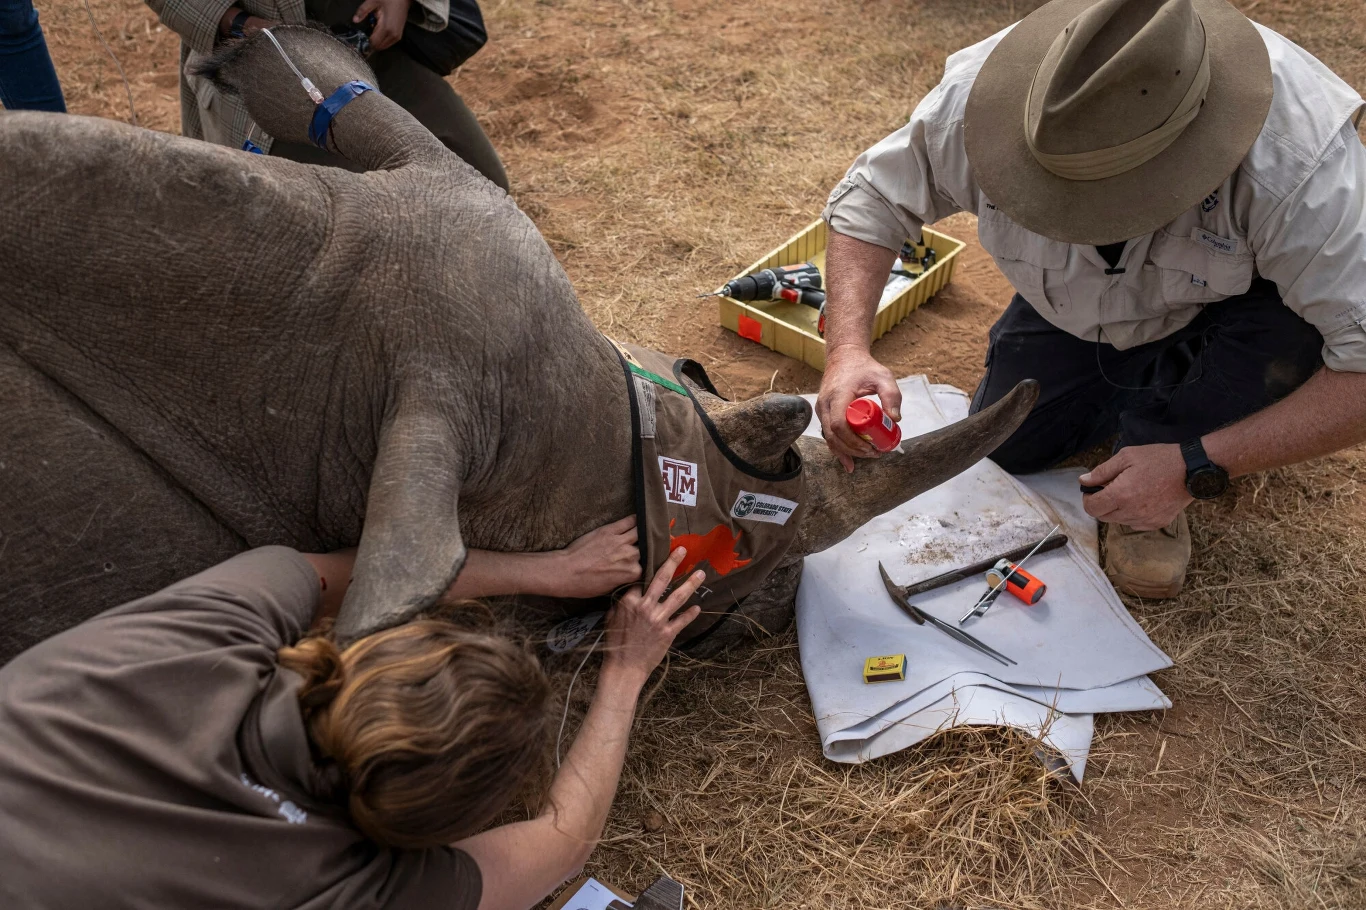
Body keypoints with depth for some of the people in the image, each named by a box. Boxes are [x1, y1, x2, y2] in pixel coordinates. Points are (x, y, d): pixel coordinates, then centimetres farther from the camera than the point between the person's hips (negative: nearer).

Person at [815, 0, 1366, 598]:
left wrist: (1196, 468, -44)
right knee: (1000, 451, 4)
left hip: (1227, 305, -3)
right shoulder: (982, 94, -35)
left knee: (1290, 321, -35)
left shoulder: (1299, 165, -43)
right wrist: (847, 350, -37)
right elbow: (872, 199, -21)